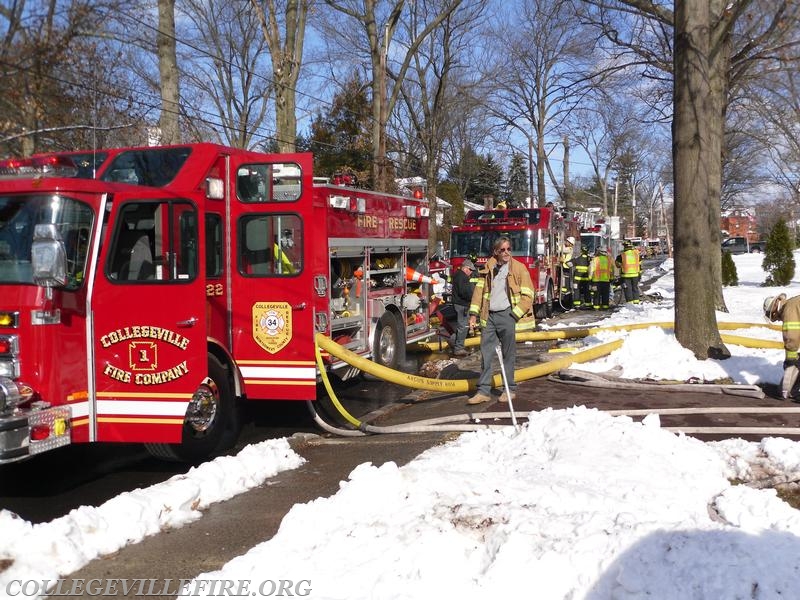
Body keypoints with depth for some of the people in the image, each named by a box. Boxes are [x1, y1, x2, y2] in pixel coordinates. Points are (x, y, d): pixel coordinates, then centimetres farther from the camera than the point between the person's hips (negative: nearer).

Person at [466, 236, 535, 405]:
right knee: (486, 353, 3)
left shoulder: (519, 268, -3)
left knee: (508, 355, 5)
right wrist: (474, 314, 4)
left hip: (507, 315, -4)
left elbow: (527, 295, -5)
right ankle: (483, 391, 7)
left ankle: (510, 389, 17)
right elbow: (479, 290, 11)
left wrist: (513, 316, -12)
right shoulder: (488, 267, 9)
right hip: (489, 316, 4)